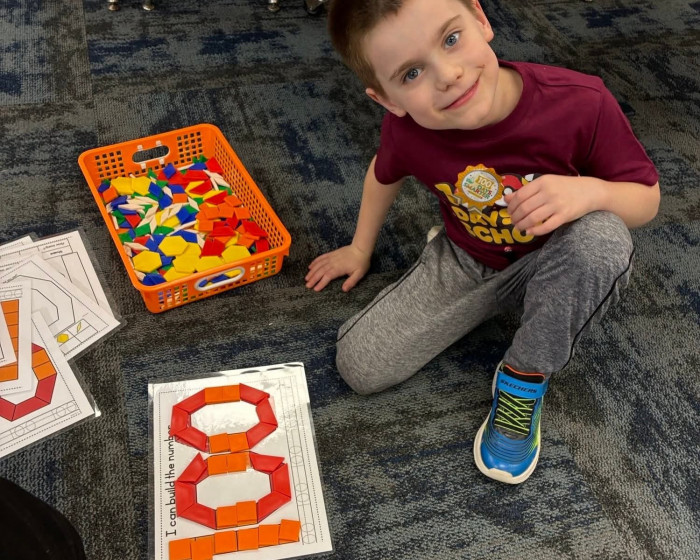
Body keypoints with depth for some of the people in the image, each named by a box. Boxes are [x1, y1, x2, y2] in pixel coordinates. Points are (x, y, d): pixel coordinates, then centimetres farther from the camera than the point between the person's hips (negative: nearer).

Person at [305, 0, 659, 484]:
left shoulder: (581, 103, -31)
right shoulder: (407, 129, -22)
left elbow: (647, 199, -16)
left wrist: (591, 191, -39)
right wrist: (360, 249, 18)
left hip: (550, 267, -2)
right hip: (463, 264, 2)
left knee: (603, 239, -38)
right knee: (359, 365, -10)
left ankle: (525, 380, -13)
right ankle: (501, 305, 10)